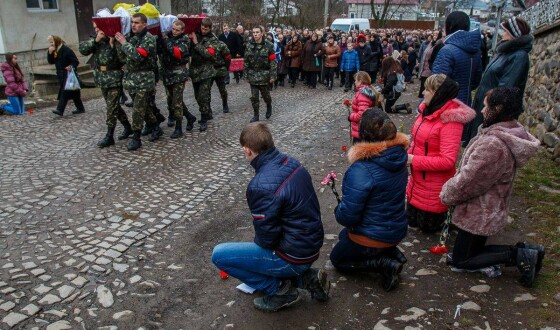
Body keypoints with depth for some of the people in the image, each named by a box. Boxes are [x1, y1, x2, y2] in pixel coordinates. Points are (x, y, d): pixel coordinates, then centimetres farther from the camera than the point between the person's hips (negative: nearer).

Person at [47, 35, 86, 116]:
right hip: (61, 75, 8)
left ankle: (60, 110, -20)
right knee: (74, 92, 12)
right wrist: (50, 53, -5)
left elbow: (76, 61, -12)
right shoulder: (54, 52, 12)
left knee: (64, 92, -14)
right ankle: (80, 108, 18)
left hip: (68, 74, -8)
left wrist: (71, 67, -30)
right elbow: (50, 61, 9)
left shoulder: (66, 50, -11)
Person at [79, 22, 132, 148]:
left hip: (115, 80, -7)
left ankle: (109, 136, 3)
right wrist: (96, 40, -16)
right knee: (115, 106, 15)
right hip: (103, 80, 7)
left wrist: (112, 44, -27)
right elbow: (82, 49, -5)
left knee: (112, 108, -4)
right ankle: (128, 127, 30)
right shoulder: (96, 41, 9)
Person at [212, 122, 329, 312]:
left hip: (295, 255, -8)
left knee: (219, 255, -4)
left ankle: (279, 289, 3)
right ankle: (306, 277, 16)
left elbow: (266, 238, -21)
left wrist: (258, 241, 4)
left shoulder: (261, 186, -28)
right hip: (313, 244, 8)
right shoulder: (293, 163, -3)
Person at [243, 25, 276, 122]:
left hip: (264, 75, -3)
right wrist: (246, 74, 5)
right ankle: (255, 115, 16)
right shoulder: (249, 45, 1)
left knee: (265, 94, 8)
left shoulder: (269, 45, -9)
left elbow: (273, 61, -8)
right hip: (253, 75, 3)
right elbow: (246, 61, 6)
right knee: (254, 97, 4)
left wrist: (272, 75, -12)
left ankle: (269, 106, 39)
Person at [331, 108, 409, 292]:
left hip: (373, 237, -7)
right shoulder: (398, 157, -7)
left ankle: (385, 264, -1)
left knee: (337, 259, 21)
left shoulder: (361, 169, -32)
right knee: (344, 236, 31)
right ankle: (392, 252, 12)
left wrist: (338, 211, -5)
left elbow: (348, 216, -29)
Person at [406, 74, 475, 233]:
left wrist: (414, 160, -23)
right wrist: (409, 154, -5)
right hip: (418, 182, 8)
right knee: (412, 220, 23)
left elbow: (447, 160, -28)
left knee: (428, 226, 10)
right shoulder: (428, 109, 1)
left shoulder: (450, 120, -24)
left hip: (434, 189, -8)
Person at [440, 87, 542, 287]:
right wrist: (451, 190, 6)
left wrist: (446, 194, -6)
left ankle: (517, 255, 1)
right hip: (489, 210, 9)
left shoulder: (492, 144, -33)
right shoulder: (511, 133, -1)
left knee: (460, 261, 9)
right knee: (473, 250, 25)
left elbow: (467, 181, -25)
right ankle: (524, 251, 14)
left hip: (479, 214, -9)